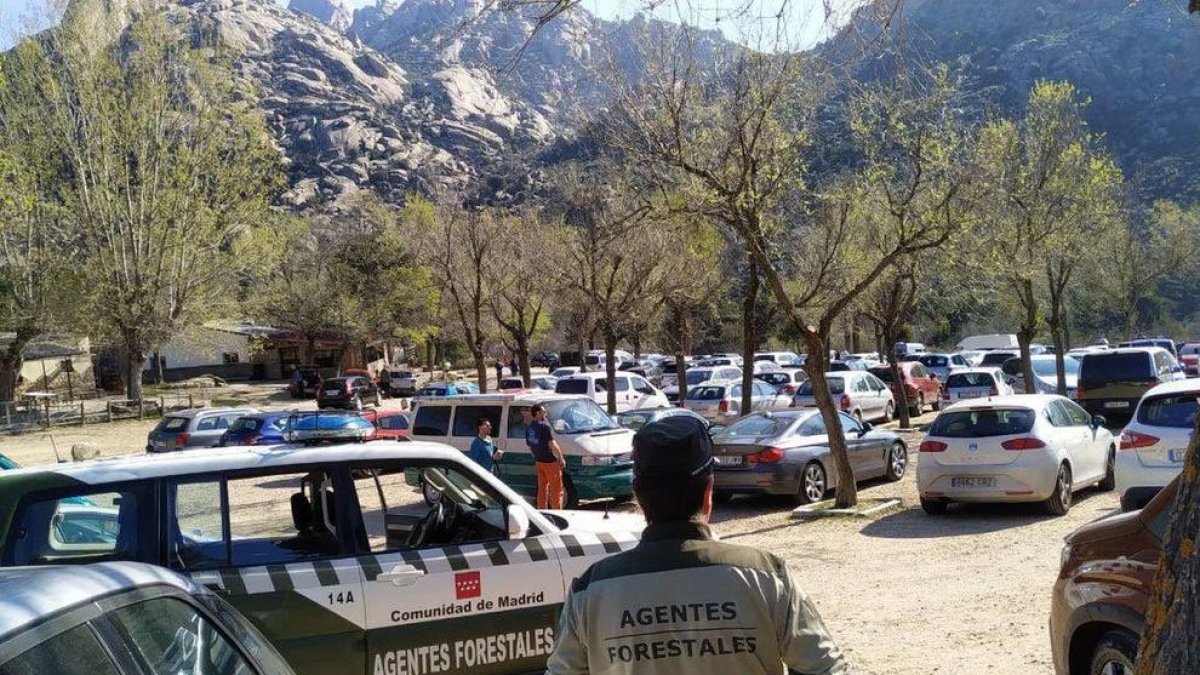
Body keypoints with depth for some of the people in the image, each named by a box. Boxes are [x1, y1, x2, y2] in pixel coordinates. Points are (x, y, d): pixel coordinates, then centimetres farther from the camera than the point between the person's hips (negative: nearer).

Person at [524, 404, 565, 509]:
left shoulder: (529, 427, 5)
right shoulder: (544, 426, -18)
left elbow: (529, 444, 14)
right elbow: (552, 444, -18)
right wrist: (561, 458, -10)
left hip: (539, 461, 7)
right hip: (550, 461, -7)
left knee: (542, 488, 16)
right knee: (556, 489, 1)